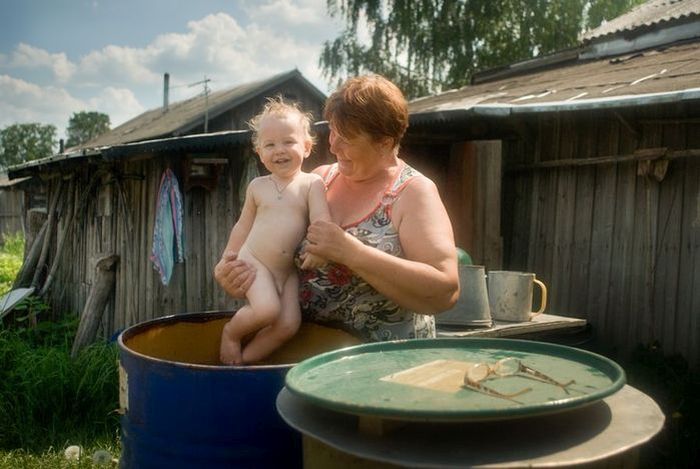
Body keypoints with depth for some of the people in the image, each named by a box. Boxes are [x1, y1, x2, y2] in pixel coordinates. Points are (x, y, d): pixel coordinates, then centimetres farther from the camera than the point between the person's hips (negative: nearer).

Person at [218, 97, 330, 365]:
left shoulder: (311, 184, -1)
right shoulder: (257, 186, 5)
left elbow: (321, 218, -12)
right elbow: (244, 225, 16)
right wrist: (228, 256, 20)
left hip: (288, 269, 1)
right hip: (253, 261, -1)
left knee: (289, 324, -11)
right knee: (267, 309, -25)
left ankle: (246, 359, 7)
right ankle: (231, 333, 4)